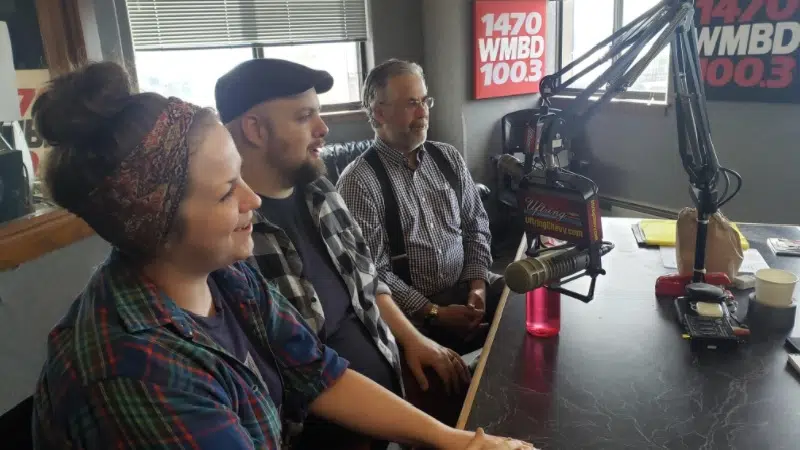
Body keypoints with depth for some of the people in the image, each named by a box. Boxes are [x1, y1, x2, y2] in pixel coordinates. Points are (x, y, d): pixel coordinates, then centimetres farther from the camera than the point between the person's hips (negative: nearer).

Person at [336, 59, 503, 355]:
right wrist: (434, 313, -18)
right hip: (410, 310, -6)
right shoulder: (359, 181, -12)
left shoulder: (448, 158, 7)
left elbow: (476, 225, 11)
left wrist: (477, 283, -4)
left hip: (466, 287, 6)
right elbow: (373, 273, -14)